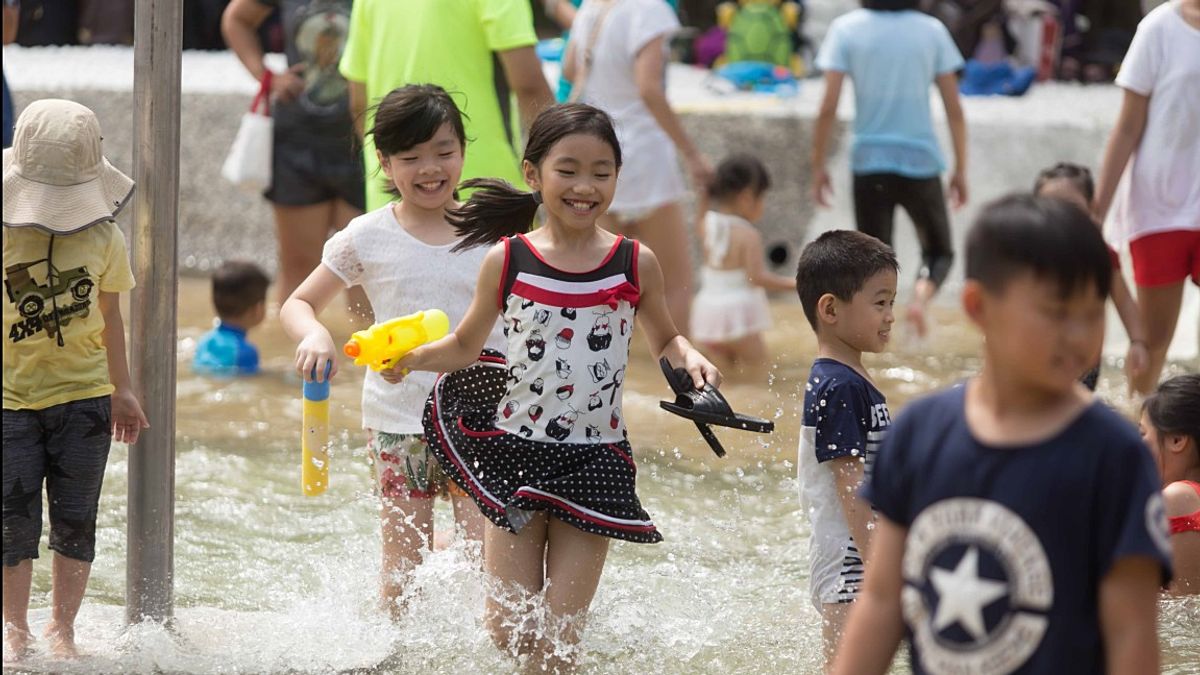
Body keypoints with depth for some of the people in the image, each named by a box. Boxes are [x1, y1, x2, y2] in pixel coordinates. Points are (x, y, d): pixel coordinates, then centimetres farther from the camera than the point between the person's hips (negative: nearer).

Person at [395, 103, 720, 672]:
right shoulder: (506, 261, -3)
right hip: (514, 454, 0)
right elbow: (465, 346, 10)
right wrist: (408, 358, -7)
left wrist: (689, 359, -6)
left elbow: (664, 340, 15)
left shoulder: (636, 265, -2)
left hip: (593, 462, 0)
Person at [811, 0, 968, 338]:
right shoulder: (932, 31, 1)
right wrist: (960, 169, 9)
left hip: (869, 161, 0)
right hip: (921, 159, 0)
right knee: (939, 250, 15)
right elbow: (954, 109, 2)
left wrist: (818, 167, 1)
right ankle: (921, 295, -15)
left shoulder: (846, 29, -3)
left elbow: (828, 107, -7)